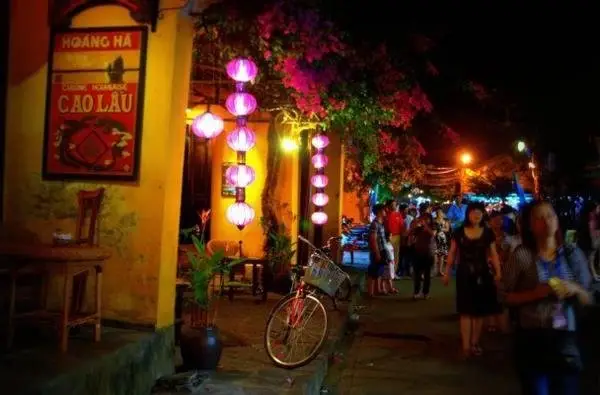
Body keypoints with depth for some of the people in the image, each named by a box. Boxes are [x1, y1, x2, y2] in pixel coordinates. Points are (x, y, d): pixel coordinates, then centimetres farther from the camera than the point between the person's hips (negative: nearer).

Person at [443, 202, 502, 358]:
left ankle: (475, 343, 20)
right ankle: (466, 346, -1)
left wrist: (498, 272, -10)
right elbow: (452, 253, 4)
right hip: (464, 274, -1)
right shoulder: (459, 233, 0)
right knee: (466, 310, -2)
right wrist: (447, 272, 1)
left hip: (482, 274, 1)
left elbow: (493, 254, 1)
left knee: (480, 310, 7)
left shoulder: (487, 233, 2)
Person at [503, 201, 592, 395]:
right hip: (531, 337, -2)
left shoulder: (573, 253, 2)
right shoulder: (521, 255, -7)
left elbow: (587, 299, 7)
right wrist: (535, 293, -19)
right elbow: (508, 297, -4)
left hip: (565, 337, 3)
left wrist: (575, 290, -13)